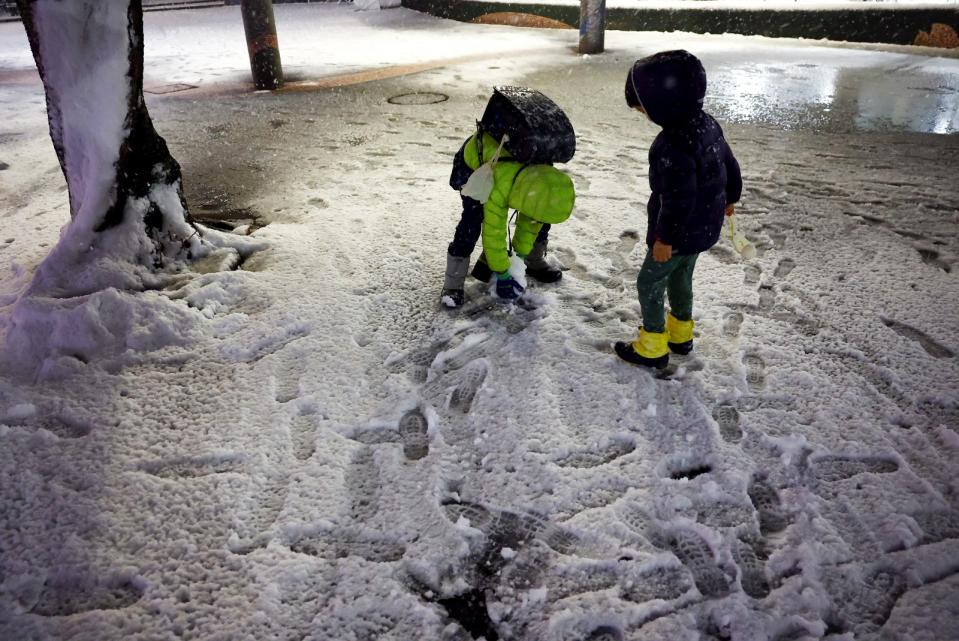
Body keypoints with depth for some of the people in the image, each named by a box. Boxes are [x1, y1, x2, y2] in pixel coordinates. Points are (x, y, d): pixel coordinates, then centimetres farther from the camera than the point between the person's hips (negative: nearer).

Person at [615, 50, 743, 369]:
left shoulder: (673, 145, -31)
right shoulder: (707, 124, 0)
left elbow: (678, 199, -30)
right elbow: (730, 166, 12)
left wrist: (665, 237, -20)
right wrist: (728, 198, 28)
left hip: (679, 233, -9)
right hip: (705, 227, 9)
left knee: (649, 283, 7)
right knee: (680, 278, 25)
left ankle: (653, 347, 19)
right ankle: (681, 333, 42)